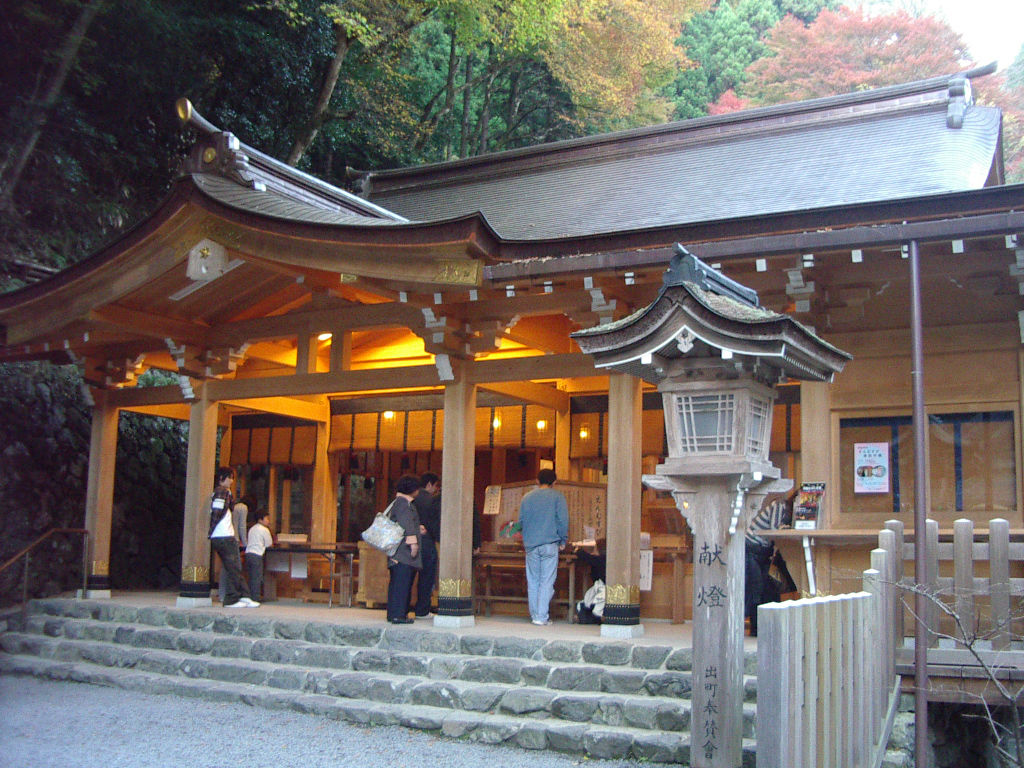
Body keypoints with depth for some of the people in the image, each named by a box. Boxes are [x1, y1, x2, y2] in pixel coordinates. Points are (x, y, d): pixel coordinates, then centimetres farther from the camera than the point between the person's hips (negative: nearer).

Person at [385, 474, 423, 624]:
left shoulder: (398, 502, 22)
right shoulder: (403, 502, -10)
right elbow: (406, 523, -19)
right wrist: (412, 541, -22)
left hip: (398, 552, 11)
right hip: (403, 551, -11)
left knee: (396, 582, 12)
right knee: (402, 582, -11)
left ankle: (393, 613, 16)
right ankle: (398, 614, -13)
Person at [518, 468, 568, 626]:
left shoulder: (526, 498, 10)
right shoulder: (557, 496, 0)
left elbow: (521, 521, 14)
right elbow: (563, 520, -5)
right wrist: (563, 541, 4)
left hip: (530, 545, 3)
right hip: (550, 544, -3)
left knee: (532, 582, 9)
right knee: (547, 582, -2)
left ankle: (534, 615, 13)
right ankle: (542, 617, -5)